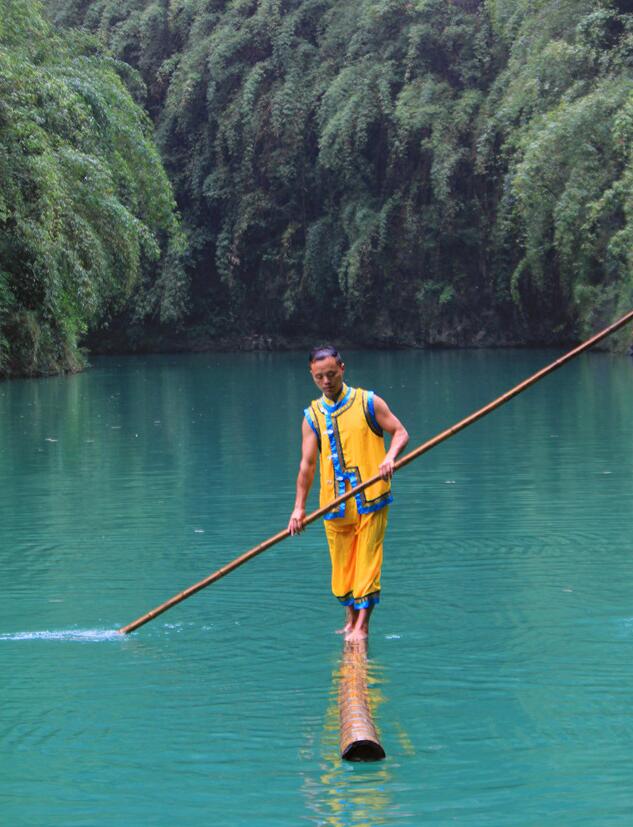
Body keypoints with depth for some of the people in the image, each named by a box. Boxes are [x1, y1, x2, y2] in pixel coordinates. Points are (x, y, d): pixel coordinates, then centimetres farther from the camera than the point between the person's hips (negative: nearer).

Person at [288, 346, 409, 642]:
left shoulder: (367, 402, 1)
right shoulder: (313, 416, 8)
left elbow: (400, 432, 3)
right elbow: (307, 464, 6)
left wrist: (390, 457, -18)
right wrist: (299, 507, -2)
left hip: (370, 499, -3)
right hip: (334, 504, 3)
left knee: (367, 562, -7)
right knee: (342, 564, 8)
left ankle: (362, 625, -6)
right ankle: (350, 619, 24)